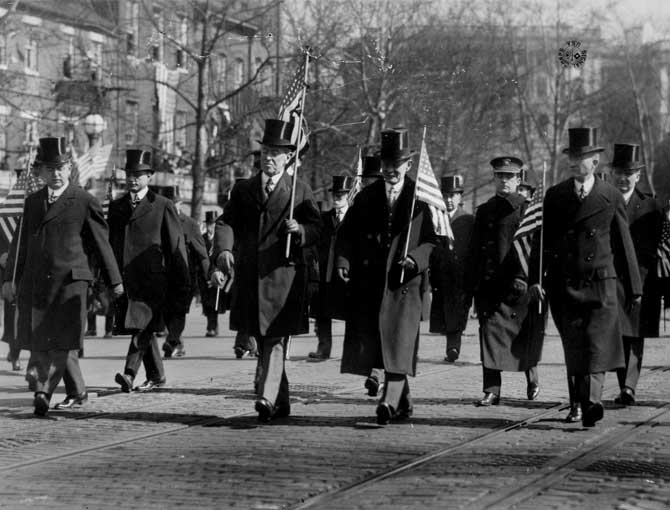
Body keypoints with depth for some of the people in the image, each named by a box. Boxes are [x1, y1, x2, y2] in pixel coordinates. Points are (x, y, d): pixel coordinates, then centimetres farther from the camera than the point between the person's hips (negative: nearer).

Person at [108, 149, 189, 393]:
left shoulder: (163, 206, 1)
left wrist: (182, 288, -1)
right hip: (125, 279, 5)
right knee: (143, 329, 12)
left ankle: (129, 374, -26)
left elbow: (177, 246, 2)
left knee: (142, 326, -18)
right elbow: (111, 243, 19)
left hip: (153, 279, -5)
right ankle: (156, 375, 24)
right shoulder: (116, 206, 15)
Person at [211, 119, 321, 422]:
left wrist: (300, 230, -22)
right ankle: (282, 403, 24)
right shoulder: (242, 190, 12)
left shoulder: (300, 191, 5)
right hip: (249, 276, 4)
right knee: (261, 343, 11)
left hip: (283, 274, -4)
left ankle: (267, 398, -22)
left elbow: (316, 229, 0)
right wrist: (224, 250, -17)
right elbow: (226, 223, 2)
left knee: (275, 340, -12)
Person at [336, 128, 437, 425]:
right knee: (373, 343, 6)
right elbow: (347, 233, 11)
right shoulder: (366, 197, 11)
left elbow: (434, 240, 0)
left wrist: (415, 258, -18)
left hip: (405, 282, -4)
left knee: (399, 343, -13)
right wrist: (343, 260, -6)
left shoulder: (421, 198, 2)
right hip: (369, 283, 4)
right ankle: (403, 401, 22)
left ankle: (389, 403, -21)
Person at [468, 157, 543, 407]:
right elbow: (474, 251, 14)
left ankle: (532, 375, 31)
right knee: (490, 331, -5)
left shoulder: (528, 209, 2)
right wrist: (472, 284, 7)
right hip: (489, 283, 3)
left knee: (524, 335, 5)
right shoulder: (484, 210, 14)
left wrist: (524, 278, -15)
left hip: (517, 284, -3)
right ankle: (492, 391, -6)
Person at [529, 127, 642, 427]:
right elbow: (541, 241, 7)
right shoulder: (554, 196, 8)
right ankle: (576, 405, 15)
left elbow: (624, 244, 7)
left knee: (596, 346, -14)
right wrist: (535, 279, -6)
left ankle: (591, 402, -23)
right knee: (573, 349, 5)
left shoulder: (611, 197, 4)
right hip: (564, 286, 2)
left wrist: (633, 288, 7)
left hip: (600, 284, -2)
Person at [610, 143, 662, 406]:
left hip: (641, 278, -1)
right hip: (609, 277, 1)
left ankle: (629, 387, -12)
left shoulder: (650, 206, 7)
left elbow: (658, 246, 4)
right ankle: (624, 386, 9)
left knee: (635, 335, -5)